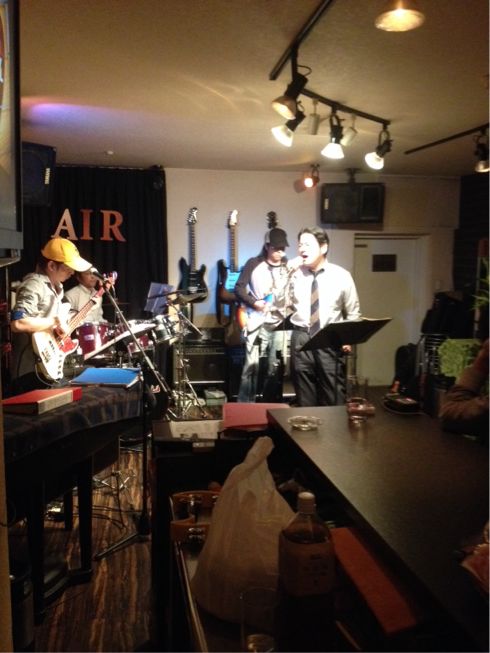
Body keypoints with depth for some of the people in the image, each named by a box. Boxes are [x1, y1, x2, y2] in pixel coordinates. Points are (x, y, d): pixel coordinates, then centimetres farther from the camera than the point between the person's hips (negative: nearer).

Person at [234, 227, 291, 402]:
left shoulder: (288, 268, 13)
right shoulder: (254, 264, 2)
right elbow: (238, 288, -1)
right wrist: (254, 303, -13)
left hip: (280, 323, 4)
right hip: (258, 322, -4)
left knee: (275, 368, 7)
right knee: (252, 365, -8)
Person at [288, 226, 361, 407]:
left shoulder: (341, 276, -1)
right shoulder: (295, 275, 2)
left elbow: (353, 313, 8)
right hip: (301, 338, 1)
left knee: (334, 397, 3)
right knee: (305, 397, 11)